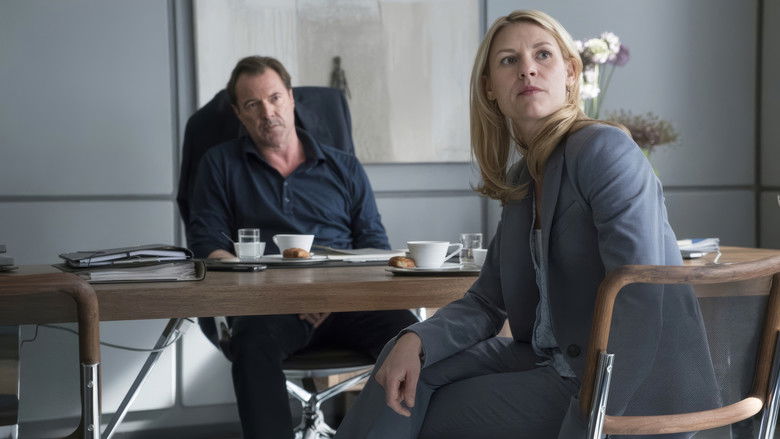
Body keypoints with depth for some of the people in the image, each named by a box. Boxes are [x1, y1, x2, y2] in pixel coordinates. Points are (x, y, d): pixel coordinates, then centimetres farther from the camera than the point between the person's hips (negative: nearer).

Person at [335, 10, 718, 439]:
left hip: (638, 392, -7)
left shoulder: (604, 150, -16)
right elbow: (487, 301, 7)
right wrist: (415, 341, -13)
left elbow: (639, 302, -24)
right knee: (409, 365, -3)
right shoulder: (521, 179, 10)